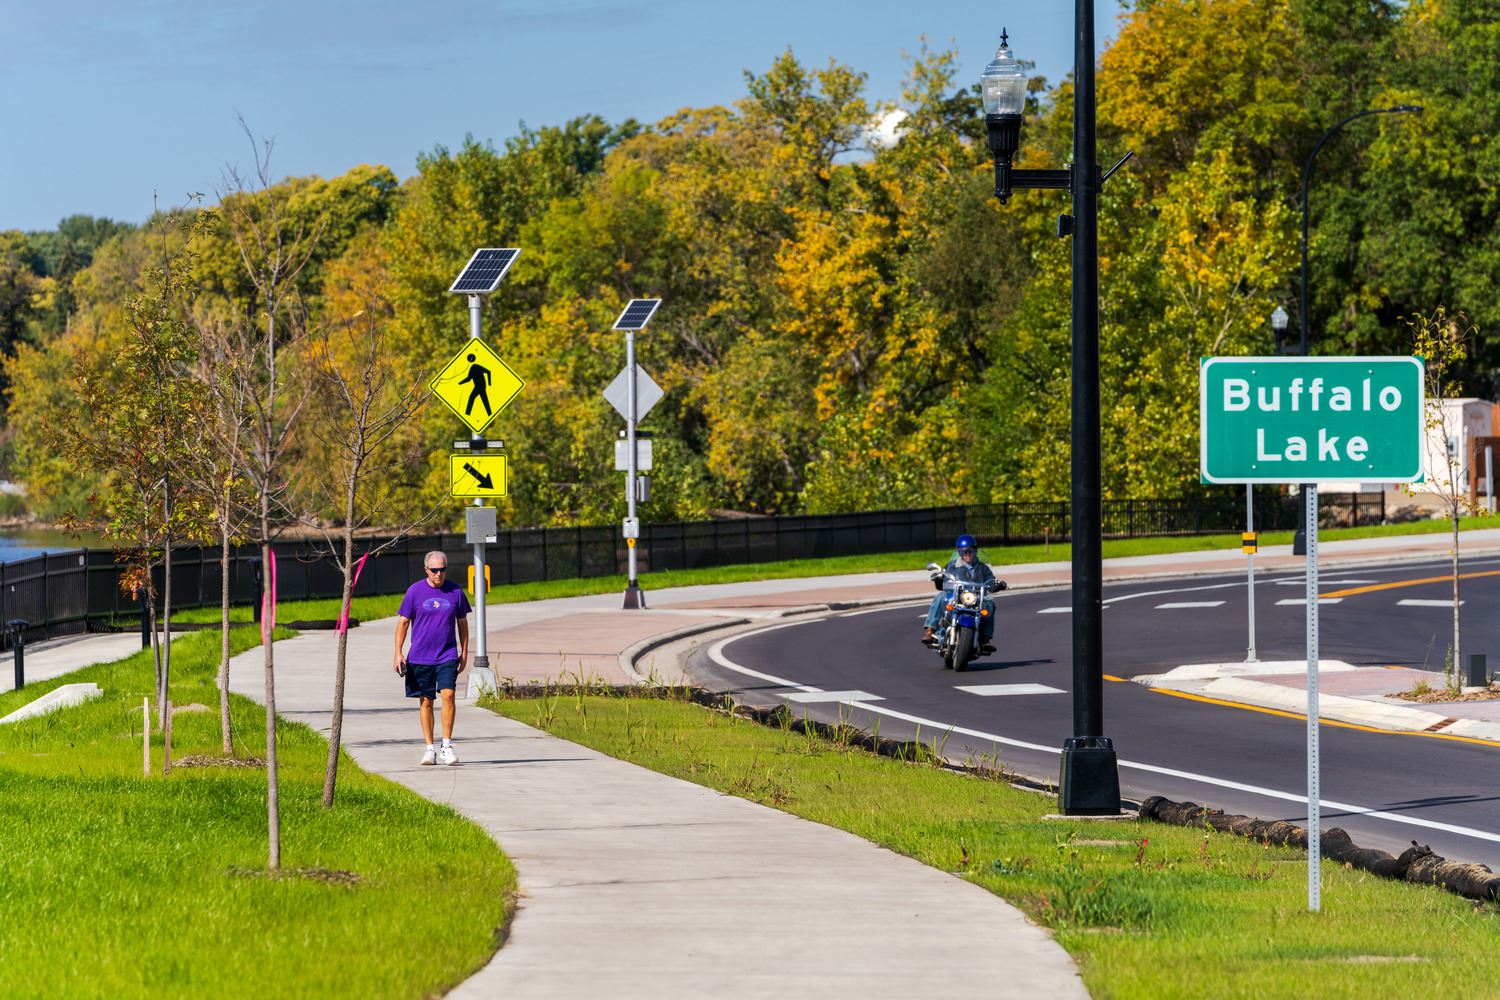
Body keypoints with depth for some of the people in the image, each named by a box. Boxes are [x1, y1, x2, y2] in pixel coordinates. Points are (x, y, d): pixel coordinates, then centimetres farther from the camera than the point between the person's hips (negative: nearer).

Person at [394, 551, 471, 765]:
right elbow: (403, 622, 4)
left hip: (447, 656, 0)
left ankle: (447, 746, -7)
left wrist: (464, 653, 14)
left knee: (448, 694, -14)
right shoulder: (415, 591, -1)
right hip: (420, 657, 0)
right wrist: (398, 653, -1)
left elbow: (462, 623, 14)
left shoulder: (455, 591, 3)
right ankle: (429, 749, 12)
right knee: (425, 701, 4)